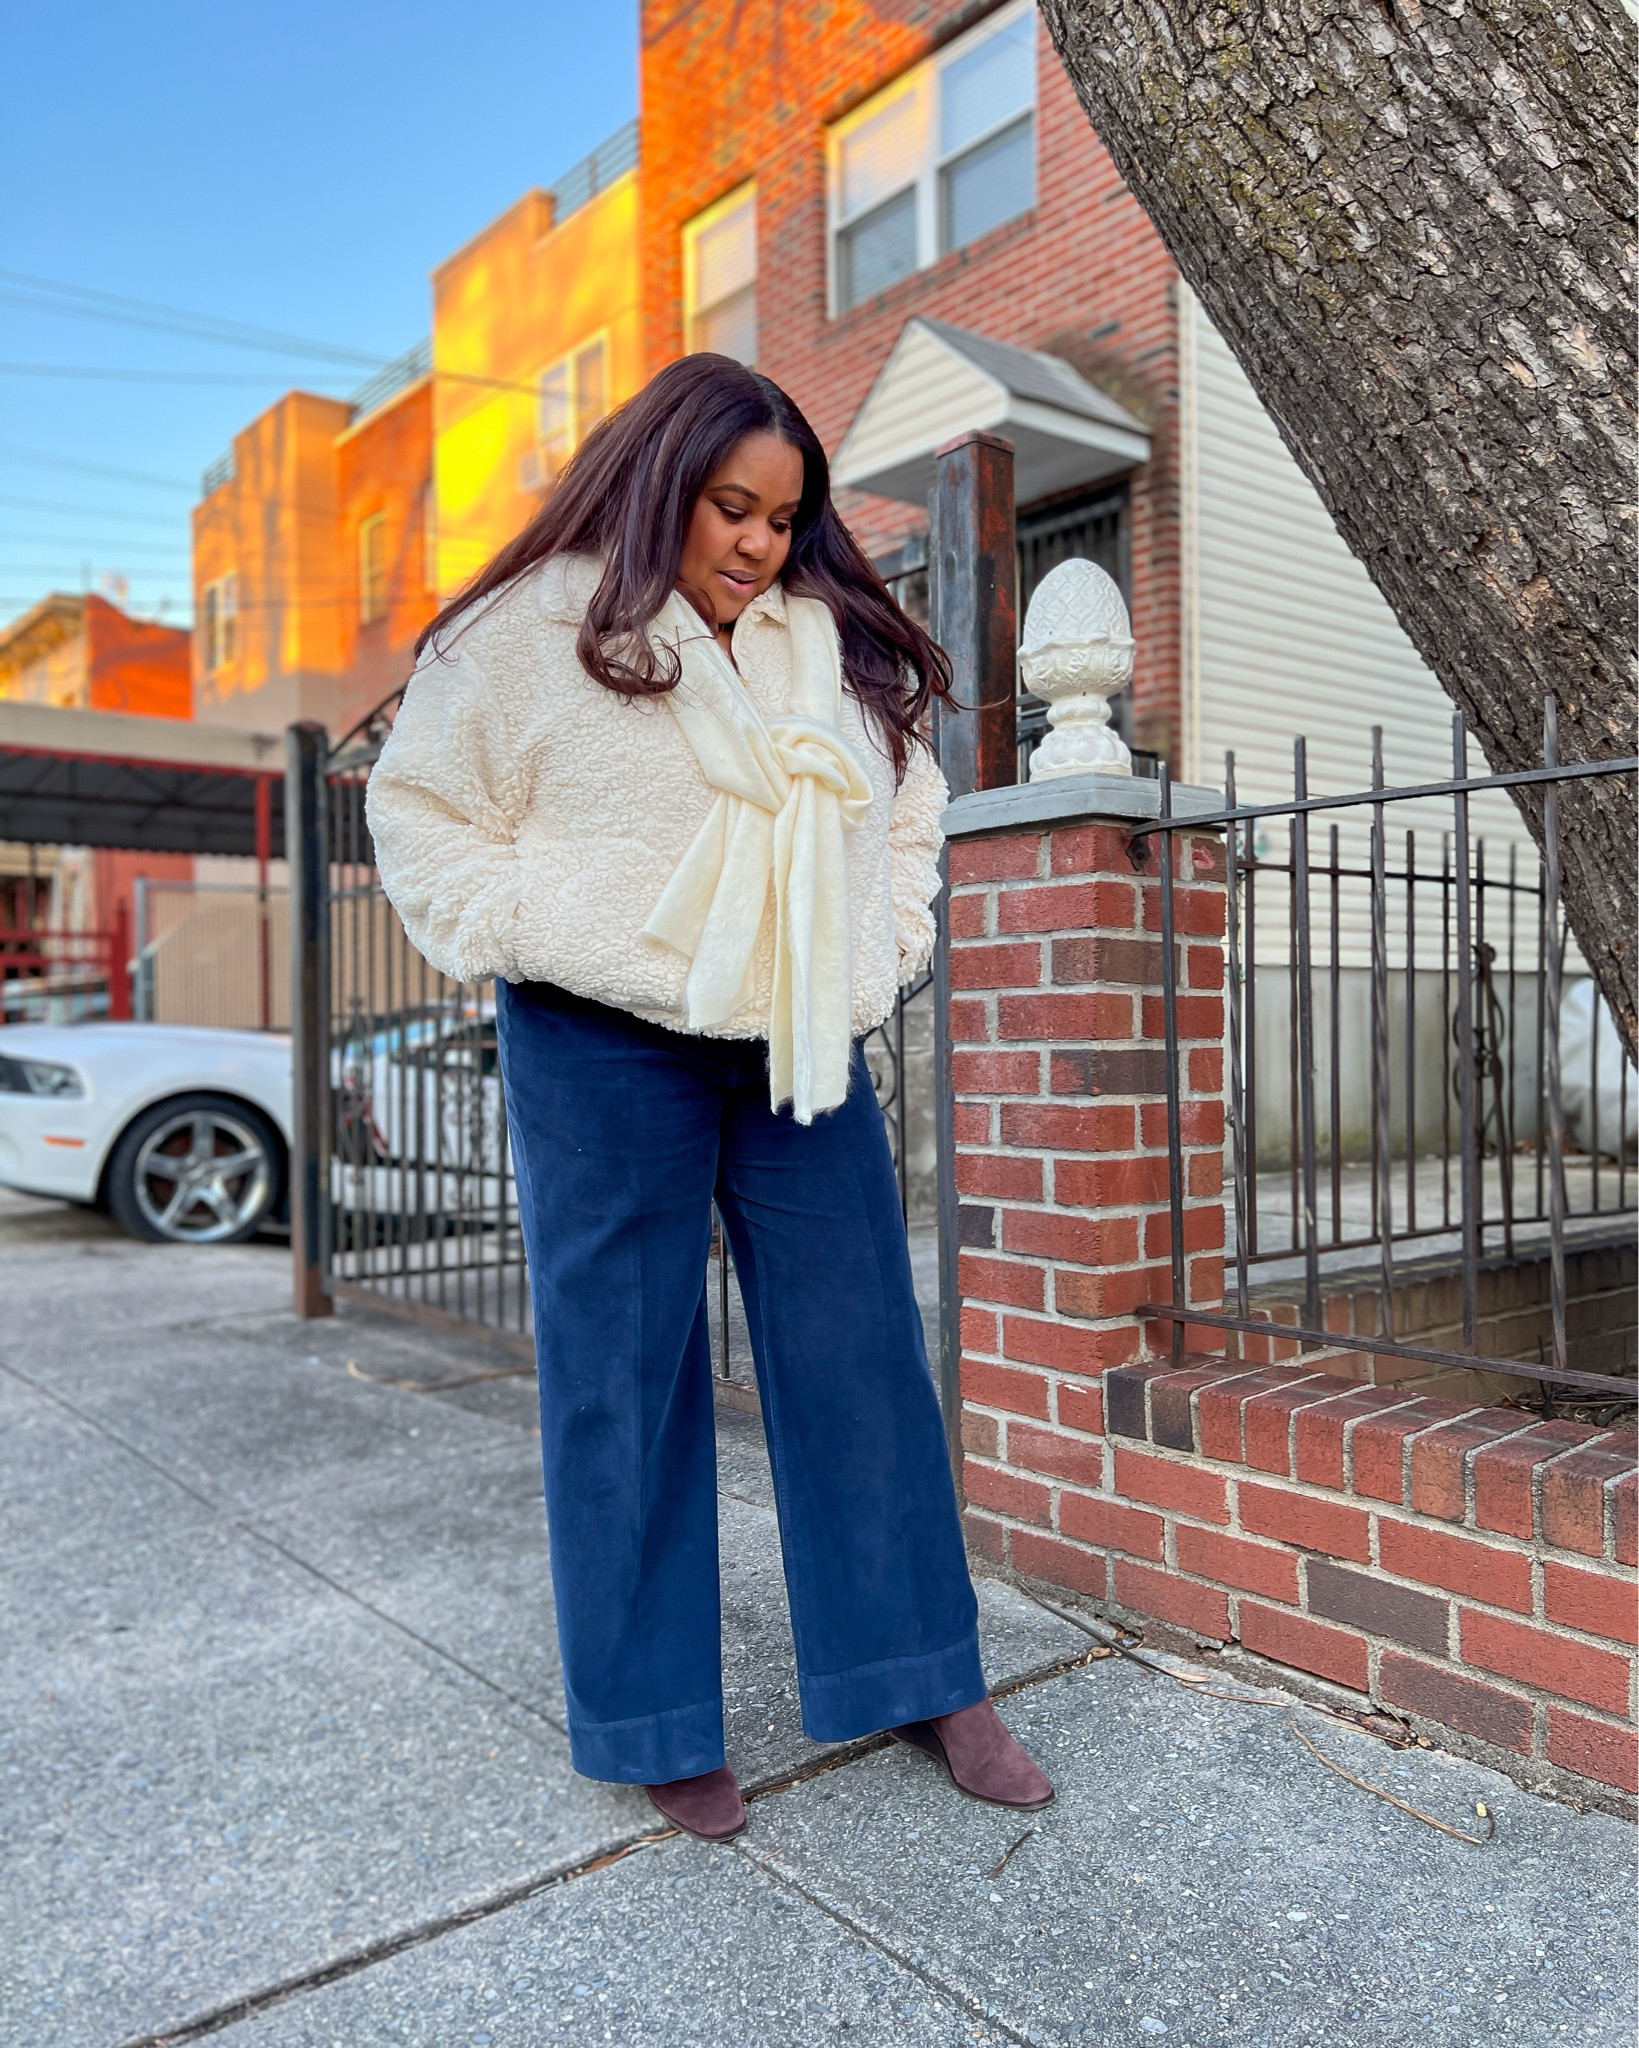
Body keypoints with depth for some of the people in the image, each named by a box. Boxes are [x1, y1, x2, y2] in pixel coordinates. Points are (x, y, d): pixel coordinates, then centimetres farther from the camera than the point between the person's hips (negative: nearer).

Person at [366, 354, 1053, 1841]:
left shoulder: (835, 646, 12)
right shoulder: (541, 627, -1)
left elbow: (908, 805, 23)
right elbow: (421, 806, 3)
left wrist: (888, 940, 9)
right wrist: (523, 934, -8)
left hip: (803, 1051, 4)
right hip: (608, 1056, -4)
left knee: (863, 1355, 7)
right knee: (625, 1374, 4)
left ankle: (925, 1677, 23)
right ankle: (655, 1719, 21)